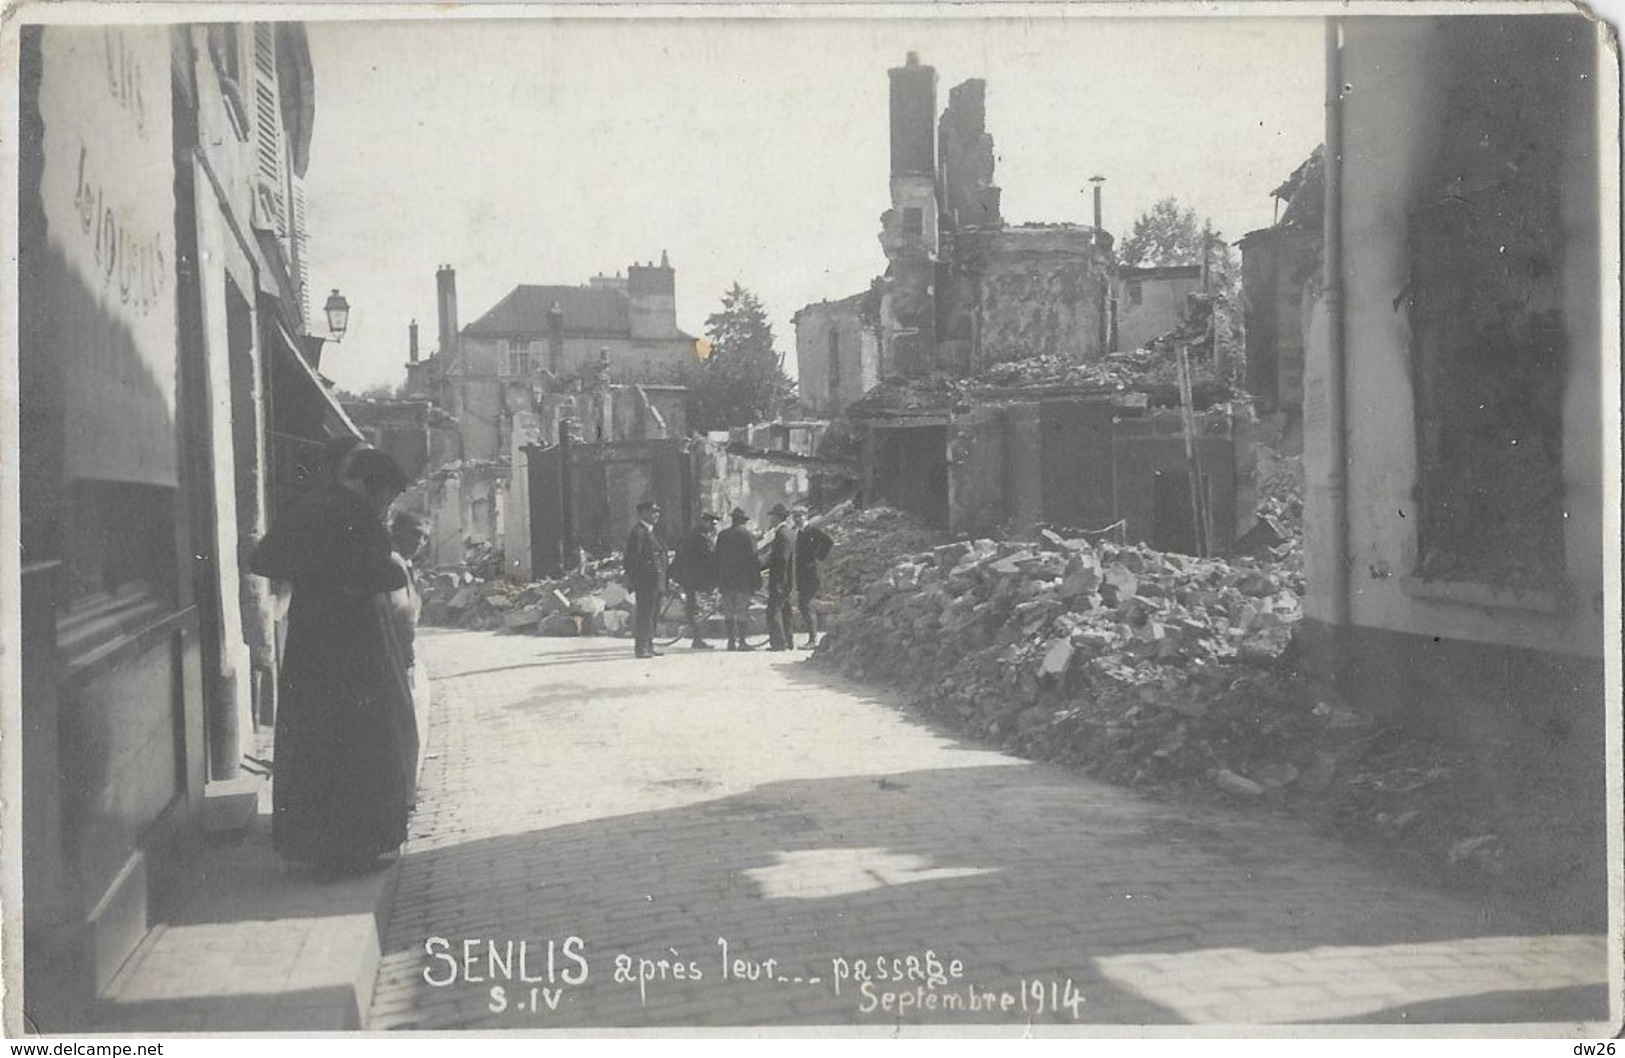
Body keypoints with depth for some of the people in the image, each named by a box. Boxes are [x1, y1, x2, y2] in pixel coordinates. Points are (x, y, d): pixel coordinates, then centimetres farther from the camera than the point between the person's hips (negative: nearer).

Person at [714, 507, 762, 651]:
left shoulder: (722, 535, 5)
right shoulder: (748, 535, -7)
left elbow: (717, 558, 8)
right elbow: (753, 559, -8)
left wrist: (718, 580, 13)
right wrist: (757, 580, -3)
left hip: (726, 580, 4)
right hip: (743, 580, -4)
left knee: (728, 611, 8)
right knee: (743, 611, -1)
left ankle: (731, 640, 8)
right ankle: (741, 641, -3)